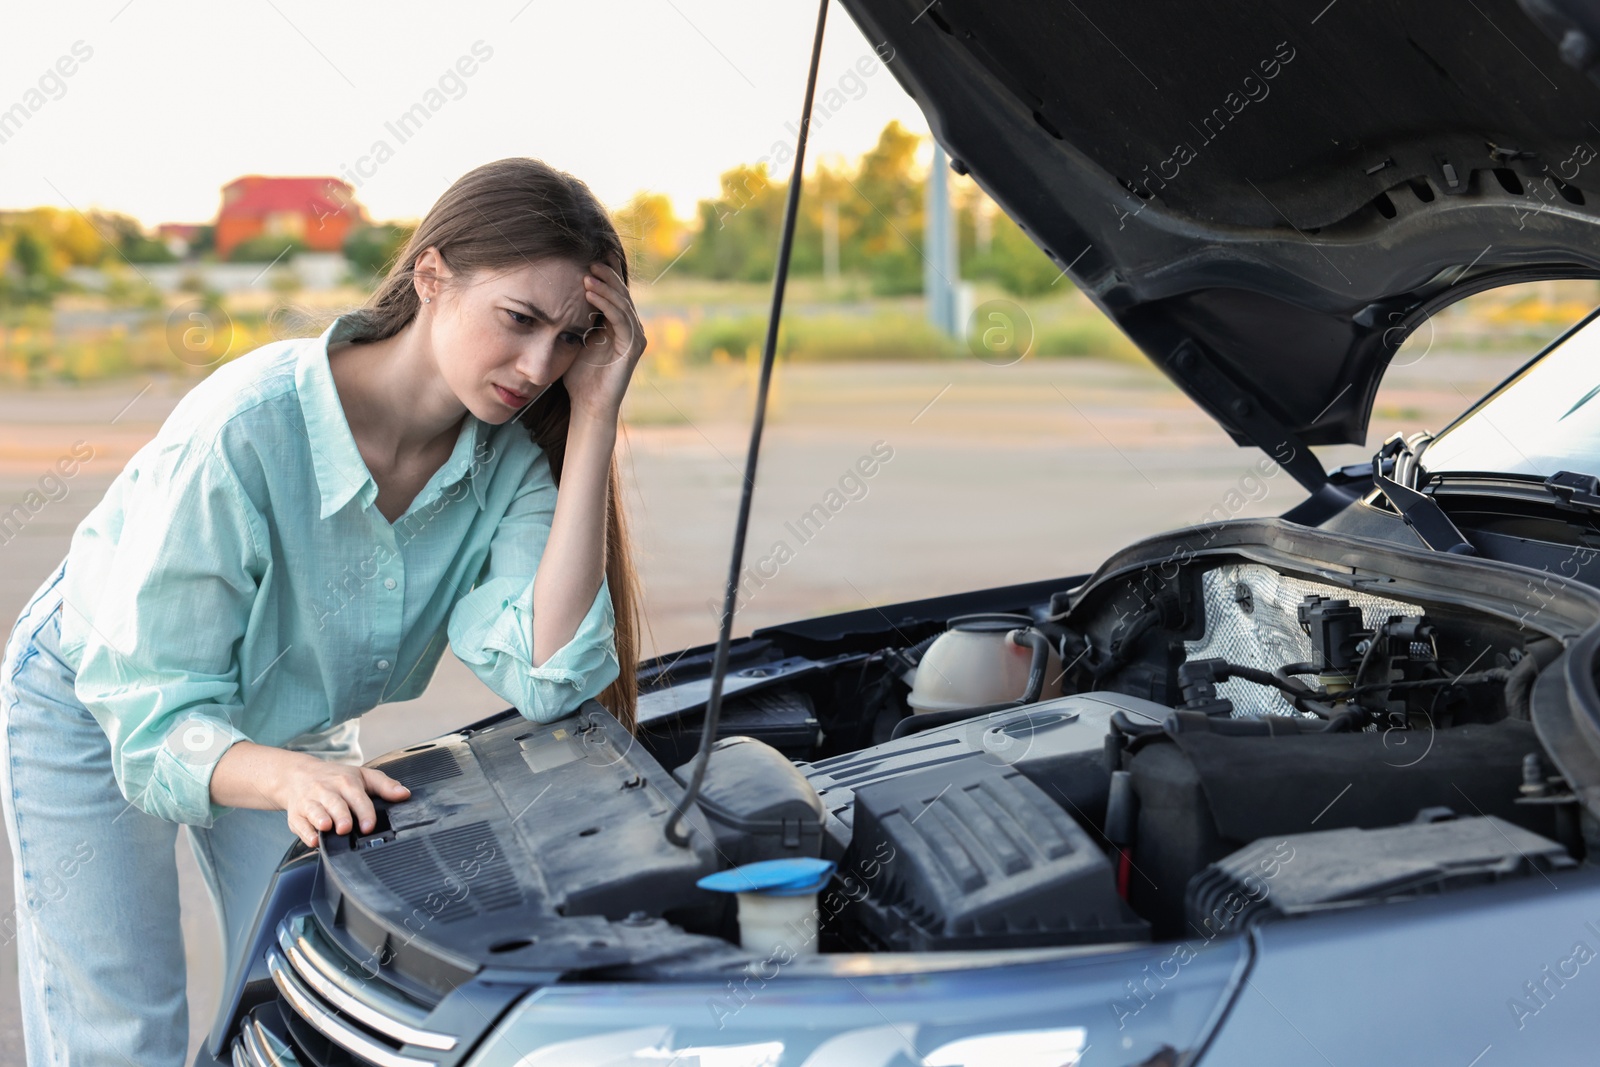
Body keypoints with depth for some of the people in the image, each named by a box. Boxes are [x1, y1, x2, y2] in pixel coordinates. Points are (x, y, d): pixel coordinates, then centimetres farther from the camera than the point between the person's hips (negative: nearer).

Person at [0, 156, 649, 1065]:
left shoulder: (508, 461, -23)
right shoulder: (245, 430, -36)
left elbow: (548, 679, -37)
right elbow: (156, 716, -32)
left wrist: (594, 423, -39)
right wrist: (289, 778, -54)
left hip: (298, 724, 4)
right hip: (91, 706, -4)